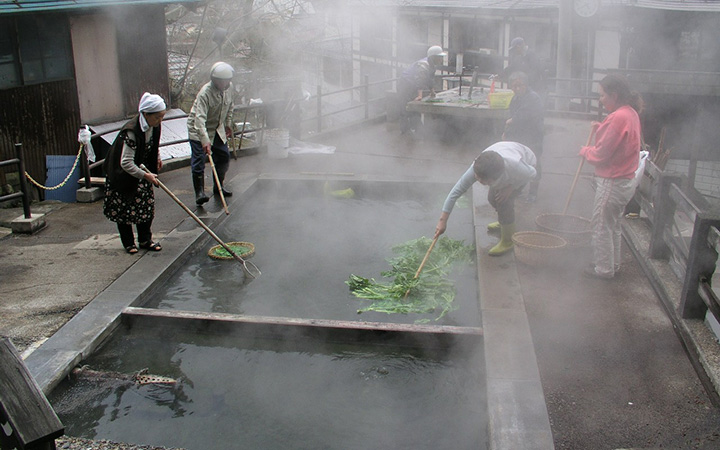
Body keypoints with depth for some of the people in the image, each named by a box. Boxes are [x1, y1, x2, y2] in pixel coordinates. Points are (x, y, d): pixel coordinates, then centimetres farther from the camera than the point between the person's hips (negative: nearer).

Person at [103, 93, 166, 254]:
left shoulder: (154, 126, -11)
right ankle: (128, 243, 17)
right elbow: (126, 163, -35)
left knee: (146, 204, 6)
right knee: (124, 208, 3)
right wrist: (145, 175, -35)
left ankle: (145, 240, 17)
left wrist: (157, 158, 6)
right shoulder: (131, 132, -34)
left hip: (141, 169, 7)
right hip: (122, 173, -7)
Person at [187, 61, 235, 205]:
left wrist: (228, 124, 16)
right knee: (198, 160, -12)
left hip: (218, 129, 7)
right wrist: (205, 140, -44)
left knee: (224, 157, 8)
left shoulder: (229, 87, -8)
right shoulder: (205, 93, -29)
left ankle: (218, 186, 25)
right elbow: (199, 118, -37)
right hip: (197, 130, -7)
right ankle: (199, 192, -8)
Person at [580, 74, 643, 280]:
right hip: (626, 180, 10)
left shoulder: (618, 117, -22)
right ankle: (613, 264, 32)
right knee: (613, 224, 20)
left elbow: (601, 155, -20)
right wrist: (600, 128, 8)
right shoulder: (631, 113, 8)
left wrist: (585, 151, -1)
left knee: (602, 226, 4)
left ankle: (603, 269, 15)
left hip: (611, 183, -10)